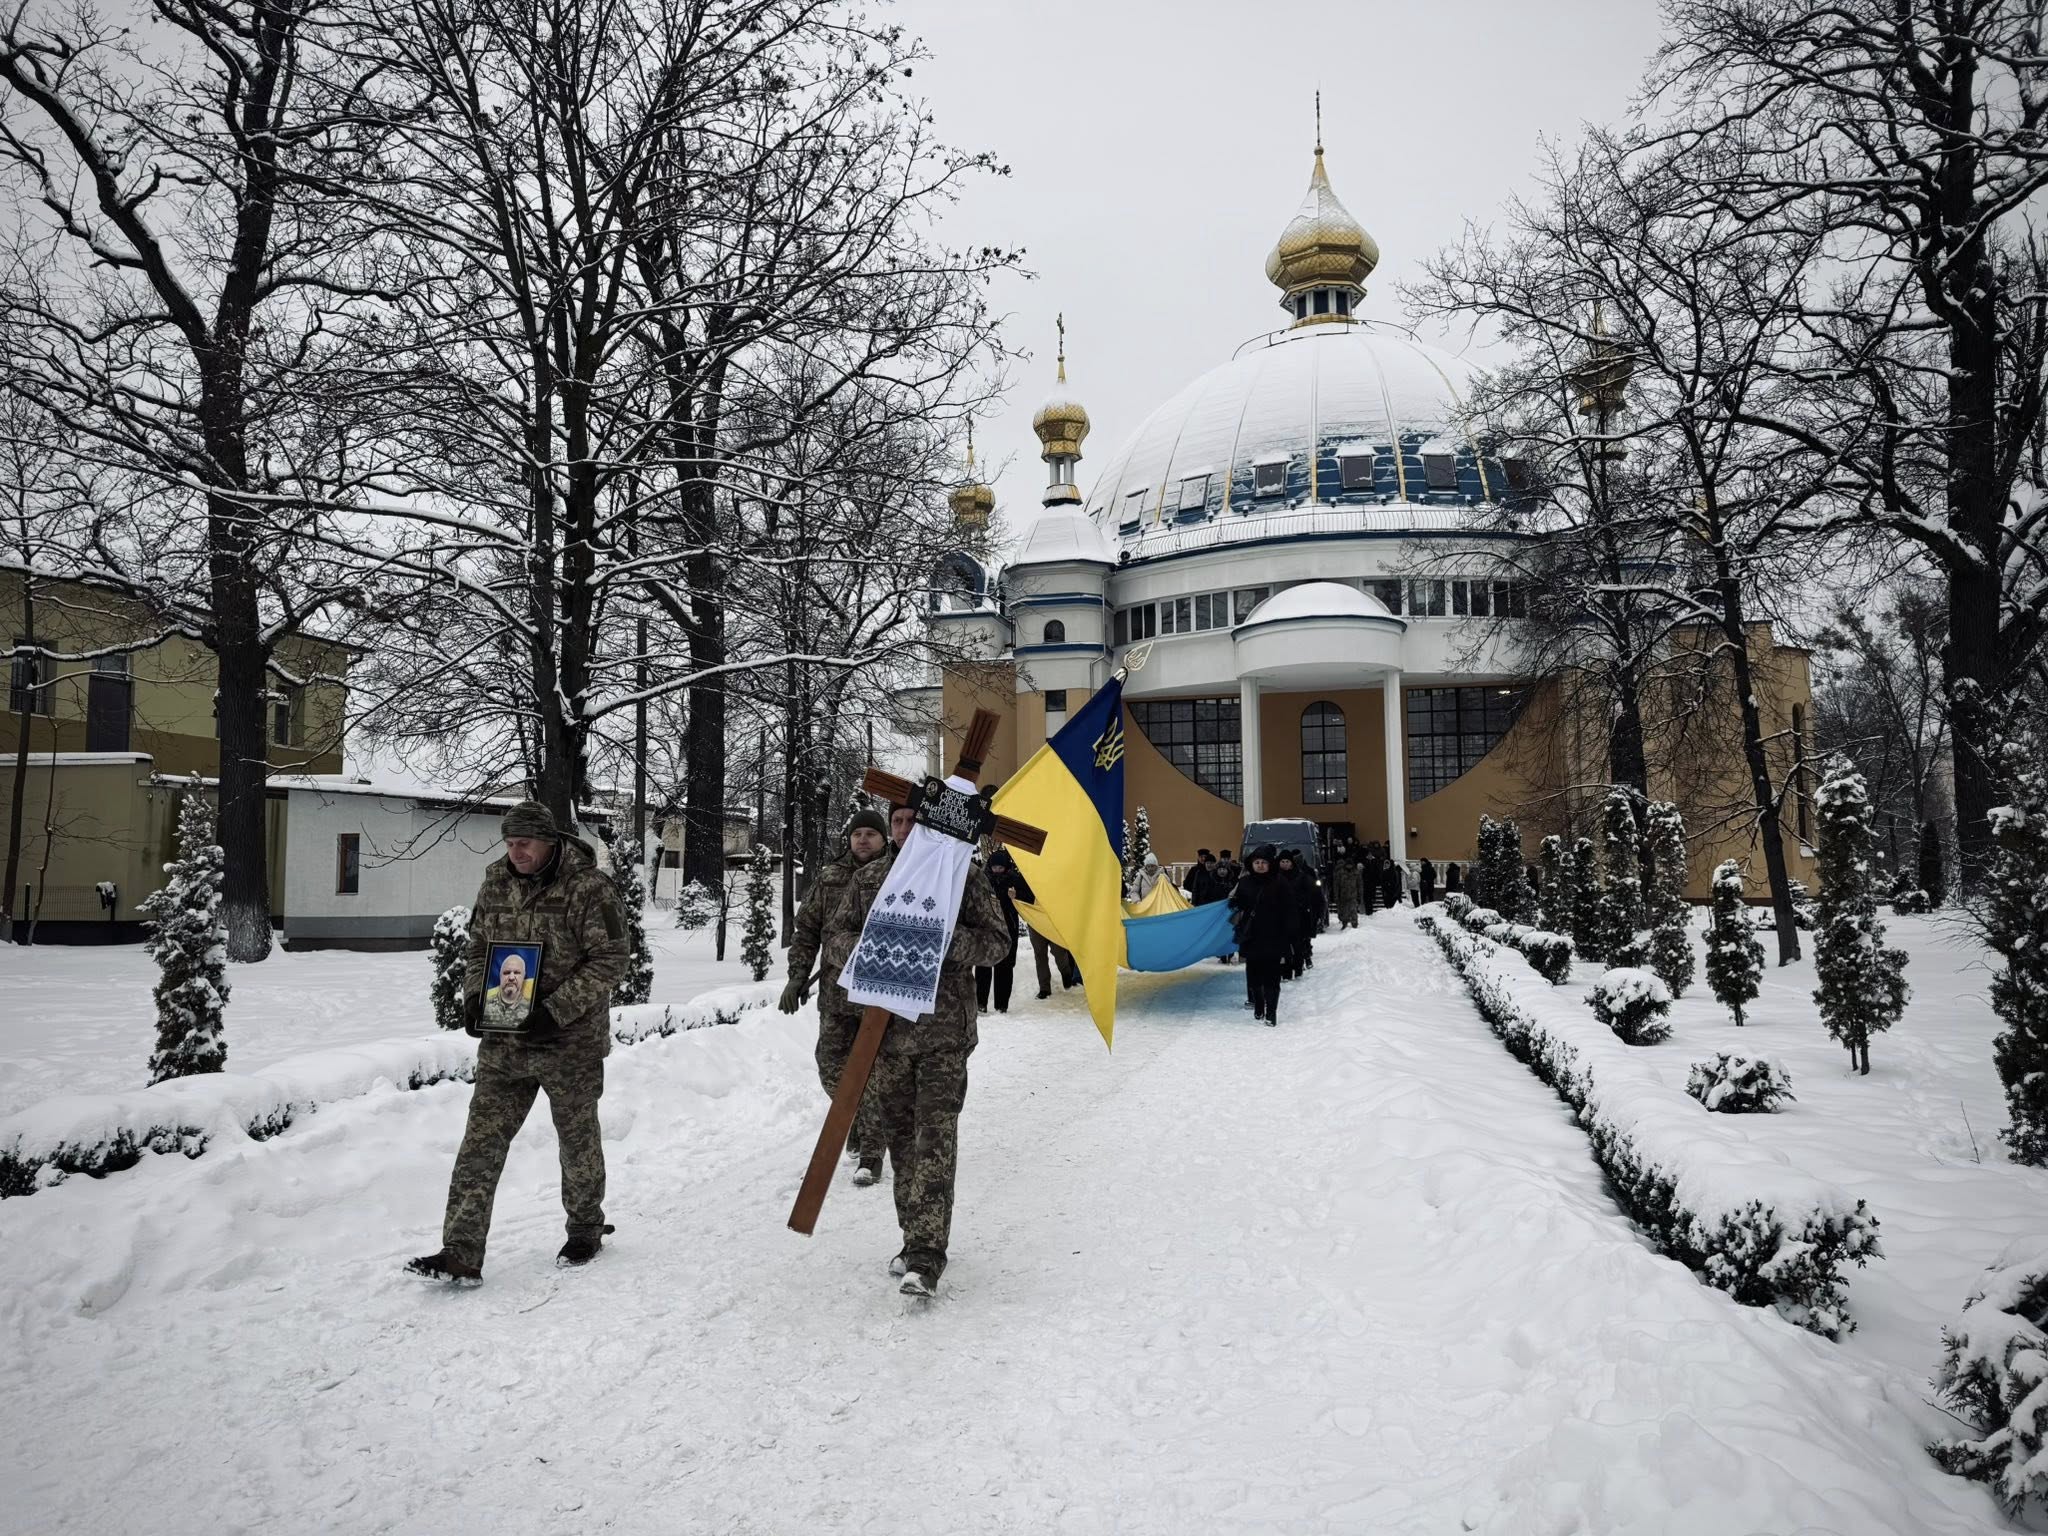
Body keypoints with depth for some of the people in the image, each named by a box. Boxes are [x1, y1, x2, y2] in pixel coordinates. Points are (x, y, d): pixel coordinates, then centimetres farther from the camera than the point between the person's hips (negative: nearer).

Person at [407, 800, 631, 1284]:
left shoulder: (588, 886, -14)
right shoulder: (496, 882, 4)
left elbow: (611, 959, -15)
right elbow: (478, 948, 16)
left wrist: (558, 1010, -22)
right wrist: (474, 996, -3)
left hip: (570, 1042, -5)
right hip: (502, 1042, 5)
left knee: (578, 1139, 12)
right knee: (481, 1143, 0)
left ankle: (585, 1231, 32)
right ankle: (461, 1252, 2)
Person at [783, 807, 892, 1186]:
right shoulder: (829, 879, 7)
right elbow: (806, 929, 11)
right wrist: (798, 975, 2)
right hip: (837, 991, 3)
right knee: (832, 1067, 8)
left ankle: (871, 1154, 6)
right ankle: (858, 1119, 36)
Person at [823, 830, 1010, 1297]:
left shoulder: (964, 879, 1)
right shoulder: (868, 880, 9)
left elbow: (998, 941, -1)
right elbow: (835, 935, 10)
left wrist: (946, 940, -18)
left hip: (944, 1033, -3)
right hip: (886, 1027, 4)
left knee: (935, 1136, -10)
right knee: (900, 1134, 10)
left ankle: (926, 1254, -12)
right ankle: (915, 1236, 24)